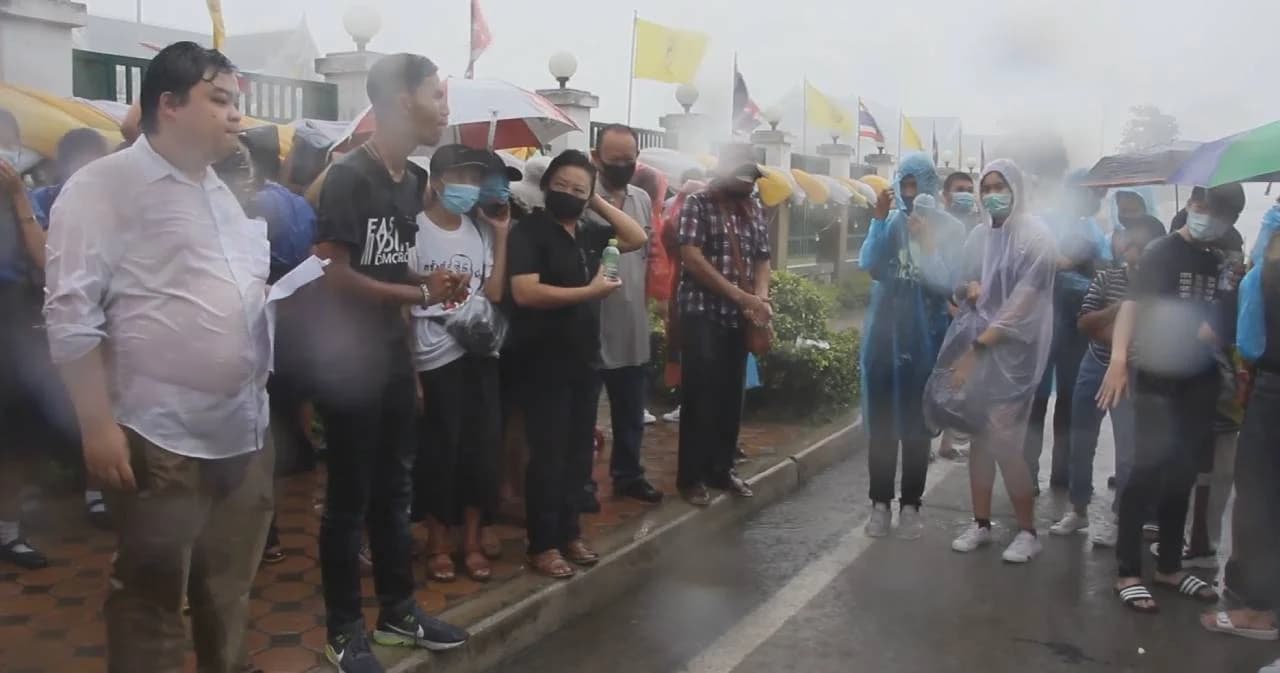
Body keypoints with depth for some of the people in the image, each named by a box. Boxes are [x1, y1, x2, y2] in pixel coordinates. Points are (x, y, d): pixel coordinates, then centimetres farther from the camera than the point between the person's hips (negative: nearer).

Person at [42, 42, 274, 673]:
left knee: (228, 592, 18)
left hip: (244, 431, 7)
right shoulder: (104, 186, -7)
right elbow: (70, 312, -12)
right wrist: (98, 424, -16)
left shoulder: (223, 192, 16)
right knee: (151, 601, 7)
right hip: (159, 439, -7)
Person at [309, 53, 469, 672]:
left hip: (393, 357, 8)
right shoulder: (349, 177, -16)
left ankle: (398, 610, 30)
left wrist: (435, 281, -3)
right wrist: (421, 293, -12)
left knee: (393, 489, 16)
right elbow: (336, 276, -19)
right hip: (347, 360, -7)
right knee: (349, 498, 3)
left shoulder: (414, 179, 8)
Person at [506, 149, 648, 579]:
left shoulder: (589, 232, 11)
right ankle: (542, 545, 9)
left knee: (579, 451, 13)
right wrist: (589, 291, -19)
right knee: (548, 454, -2)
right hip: (543, 361, -7)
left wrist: (600, 203, 6)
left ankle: (568, 533, 26)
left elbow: (638, 238, 15)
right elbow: (525, 293, -22)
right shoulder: (528, 231, -10)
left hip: (584, 358, 7)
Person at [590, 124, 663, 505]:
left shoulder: (643, 200, 9)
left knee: (631, 410, 17)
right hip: (591, 323, -6)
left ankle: (627, 474, 31)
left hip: (633, 324, 7)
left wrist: (645, 301, 16)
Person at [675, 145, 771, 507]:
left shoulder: (753, 209, 12)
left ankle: (721, 469, 23)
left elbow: (762, 258, 15)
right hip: (702, 314, -6)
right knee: (700, 397, -4)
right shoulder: (697, 204, -6)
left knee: (731, 396, 10)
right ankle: (690, 477, 6)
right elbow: (692, 259, -16)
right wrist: (742, 296, -19)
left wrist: (761, 297, -6)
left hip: (738, 316, 6)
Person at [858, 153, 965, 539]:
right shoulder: (890, 222, 2)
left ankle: (911, 505, 17)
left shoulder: (949, 228, -4)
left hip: (924, 337, -2)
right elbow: (869, 266, -10)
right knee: (880, 421, 6)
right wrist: (879, 220, -16)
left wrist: (925, 242, -20)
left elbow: (947, 284, -12)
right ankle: (880, 503, 16)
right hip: (883, 333, 2)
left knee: (916, 423, 6)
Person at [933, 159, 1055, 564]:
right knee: (978, 436, 8)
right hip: (975, 345, 6)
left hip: (1011, 350, -6)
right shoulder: (979, 236, 11)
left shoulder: (1034, 236, -7)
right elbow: (961, 286, 19)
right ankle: (981, 523, 19)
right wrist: (968, 289, -7)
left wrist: (979, 346, -16)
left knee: (1004, 442, -9)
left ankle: (1027, 531, 7)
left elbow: (1023, 300, -14)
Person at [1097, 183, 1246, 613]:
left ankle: (1170, 566, 23)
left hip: (1200, 384, 6)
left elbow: (1226, 325, 17)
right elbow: (1133, 304, -19)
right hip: (1158, 379, -6)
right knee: (1148, 471, -9)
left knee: (1182, 477, 11)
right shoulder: (1163, 253, -5)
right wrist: (1118, 359, -34)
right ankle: (1128, 573, -2)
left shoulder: (1221, 263, 12)